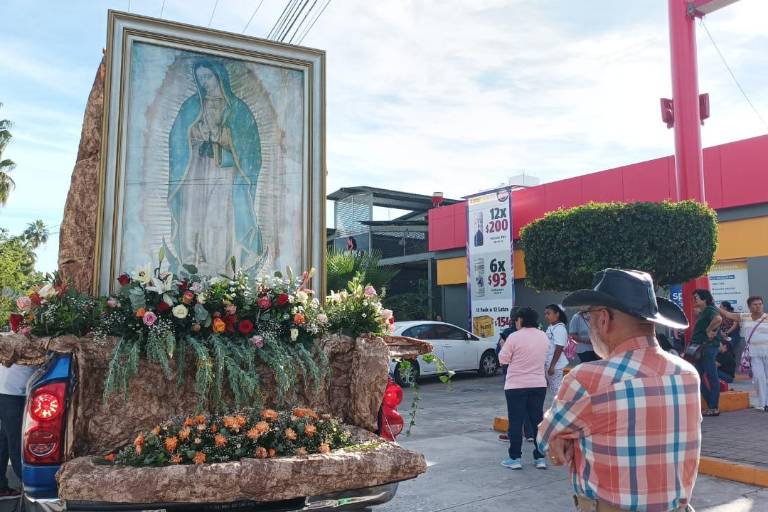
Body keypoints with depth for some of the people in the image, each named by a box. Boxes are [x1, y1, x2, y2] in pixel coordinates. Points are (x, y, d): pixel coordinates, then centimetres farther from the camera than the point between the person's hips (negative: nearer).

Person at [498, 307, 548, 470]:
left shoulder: (514, 336, -13)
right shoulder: (543, 336, 4)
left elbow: (503, 359, -7)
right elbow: (544, 358, 14)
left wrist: (503, 346, 11)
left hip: (516, 385, -5)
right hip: (539, 385, 5)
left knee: (515, 422, 3)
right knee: (538, 420, 12)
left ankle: (515, 458, 7)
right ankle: (540, 458, 15)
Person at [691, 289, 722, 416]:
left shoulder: (710, 309, -11)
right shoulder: (702, 312, 18)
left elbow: (718, 319, -33)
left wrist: (709, 330, -21)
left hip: (708, 347, -10)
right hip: (699, 348, 10)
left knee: (711, 377, -4)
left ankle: (714, 408, 2)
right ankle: (711, 405, 19)